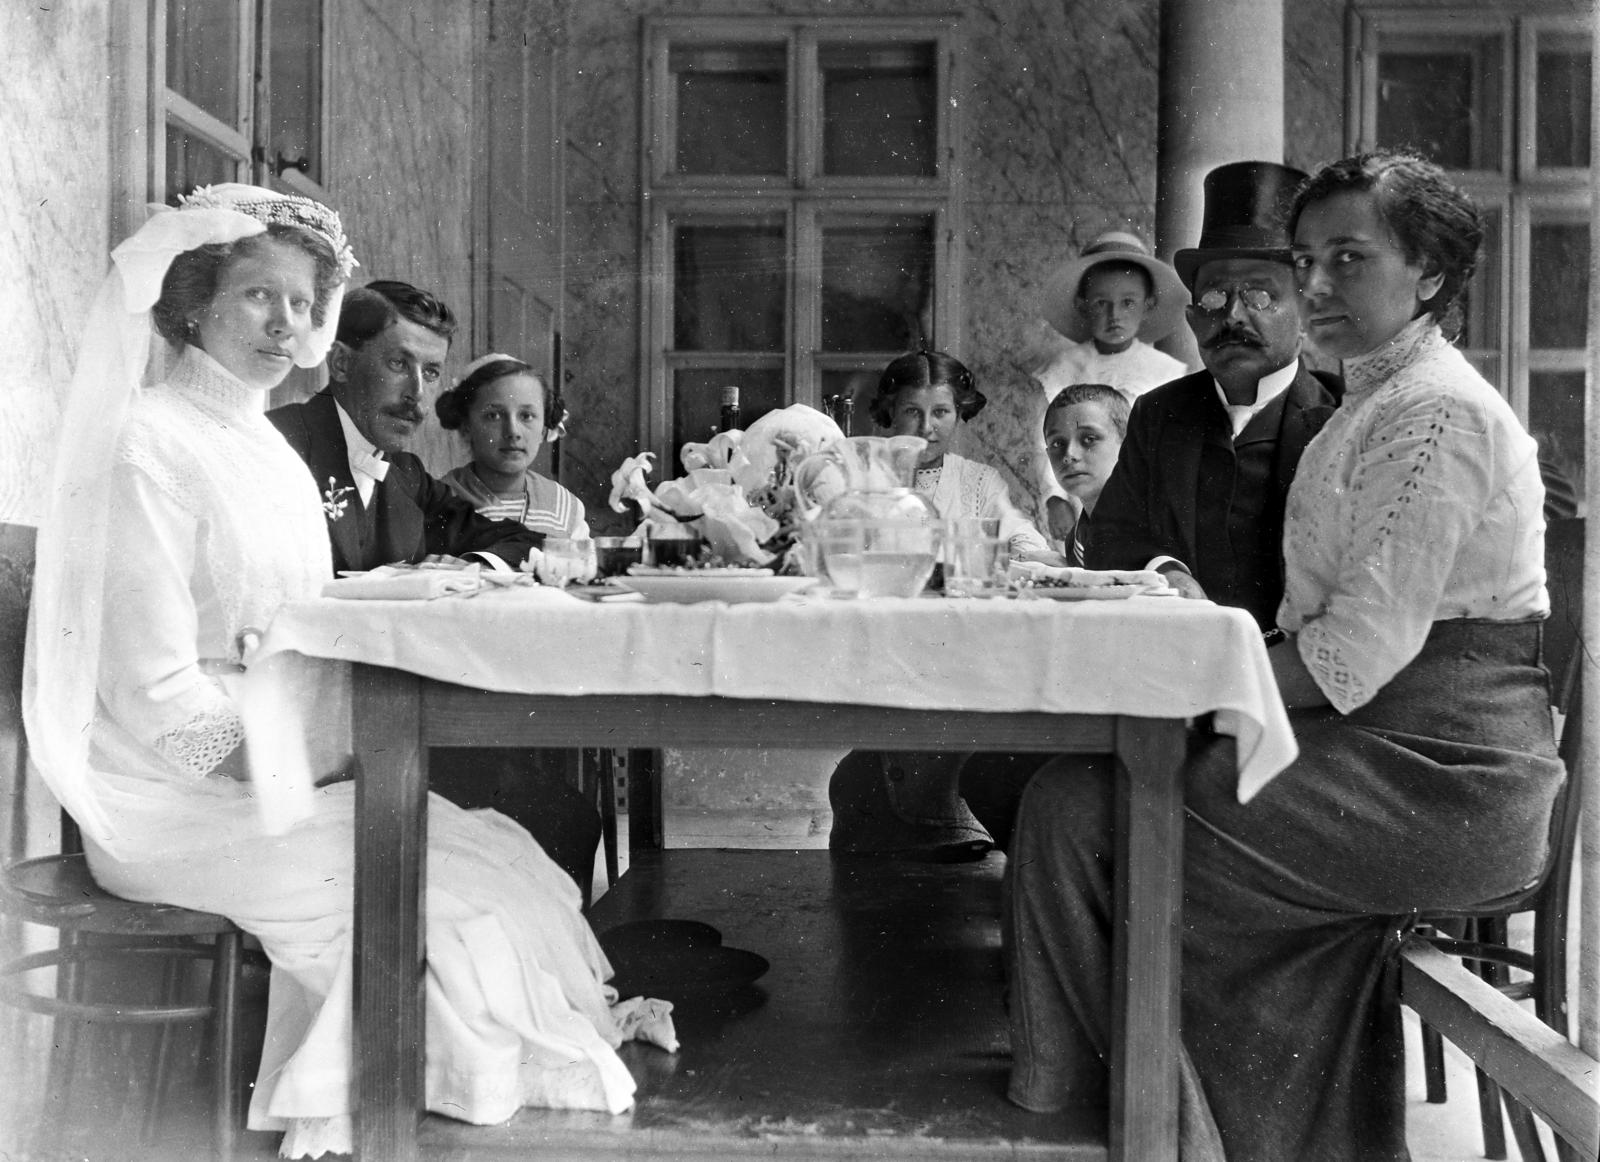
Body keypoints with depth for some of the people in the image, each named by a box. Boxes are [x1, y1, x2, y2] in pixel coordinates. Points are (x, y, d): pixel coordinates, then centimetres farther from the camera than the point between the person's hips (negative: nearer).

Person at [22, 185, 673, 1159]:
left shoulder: (272, 452, 14)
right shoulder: (148, 446, -13)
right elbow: (157, 698, -17)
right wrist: (298, 763, -19)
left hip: (278, 771, 8)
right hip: (177, 800, -8)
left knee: (506, 856, -9)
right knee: (451, 891, -19)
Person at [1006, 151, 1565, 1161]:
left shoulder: (1433, 413, -12)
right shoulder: (1382, 402, 21)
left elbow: (1360, 649, -21)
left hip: (1430, 776, -10)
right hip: (1405, 754, 10)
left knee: (1076, 810, -17)